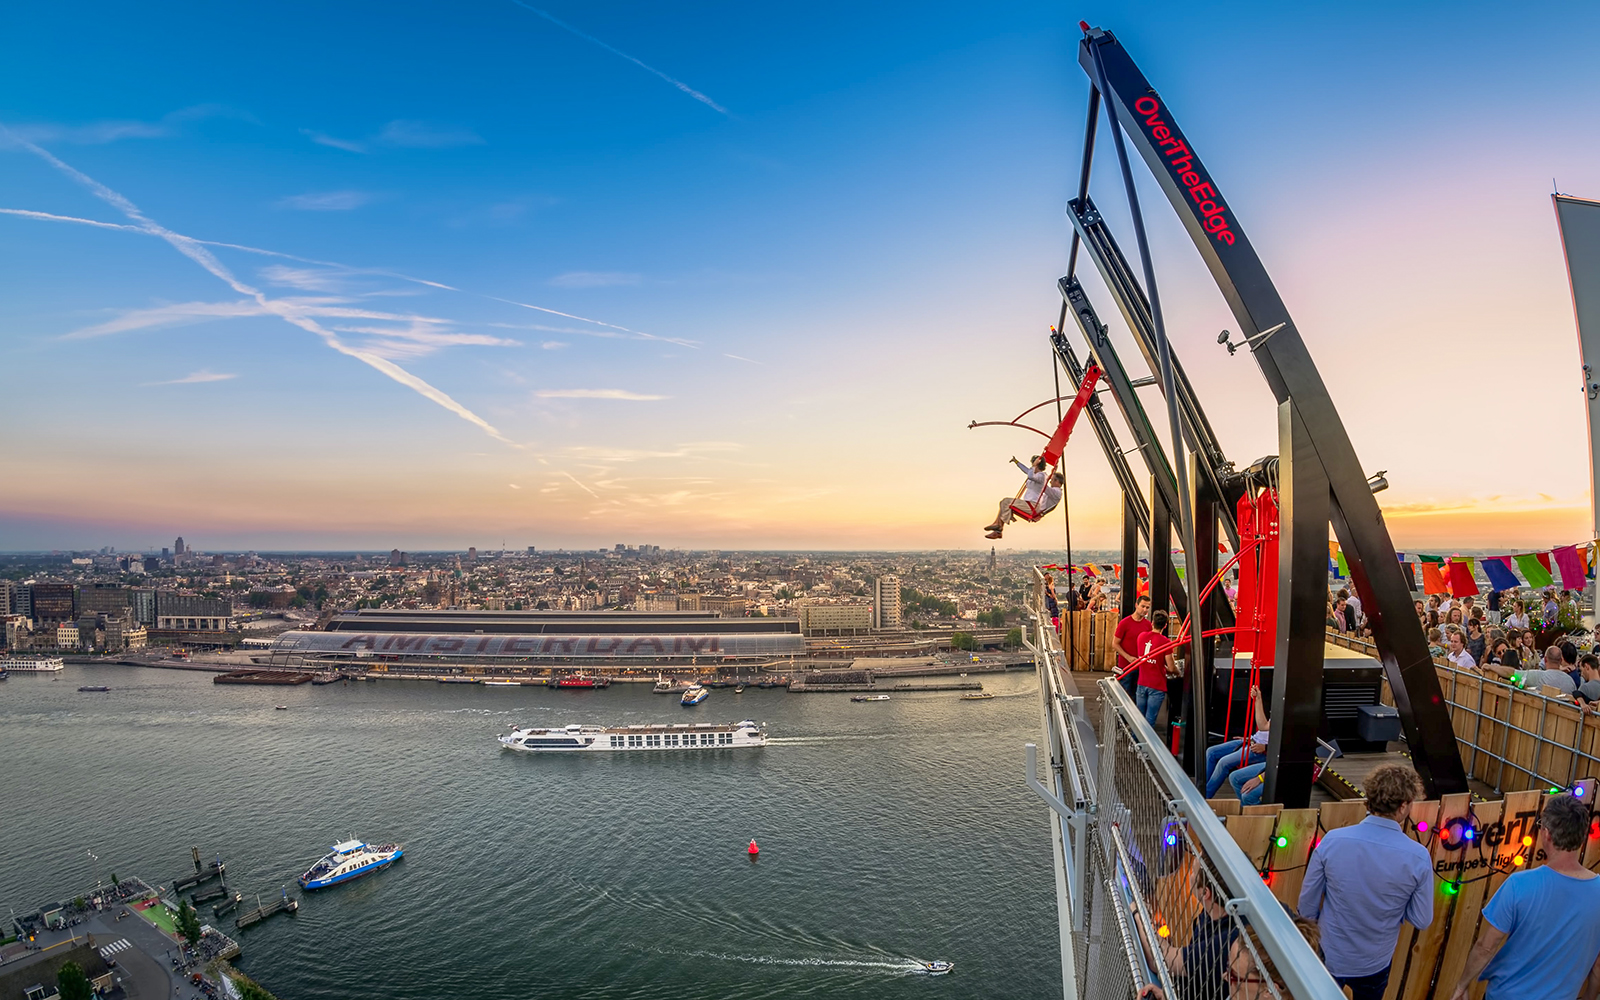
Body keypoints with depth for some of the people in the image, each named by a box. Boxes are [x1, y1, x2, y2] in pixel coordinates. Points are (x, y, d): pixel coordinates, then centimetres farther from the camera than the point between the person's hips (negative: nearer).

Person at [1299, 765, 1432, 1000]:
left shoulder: (1332, 840, -20)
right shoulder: (1418, 857, -21)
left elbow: (1307, 902, -9)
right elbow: (1422, 920, -10)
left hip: (1330, 955, 0)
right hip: (1374, 964, 0)